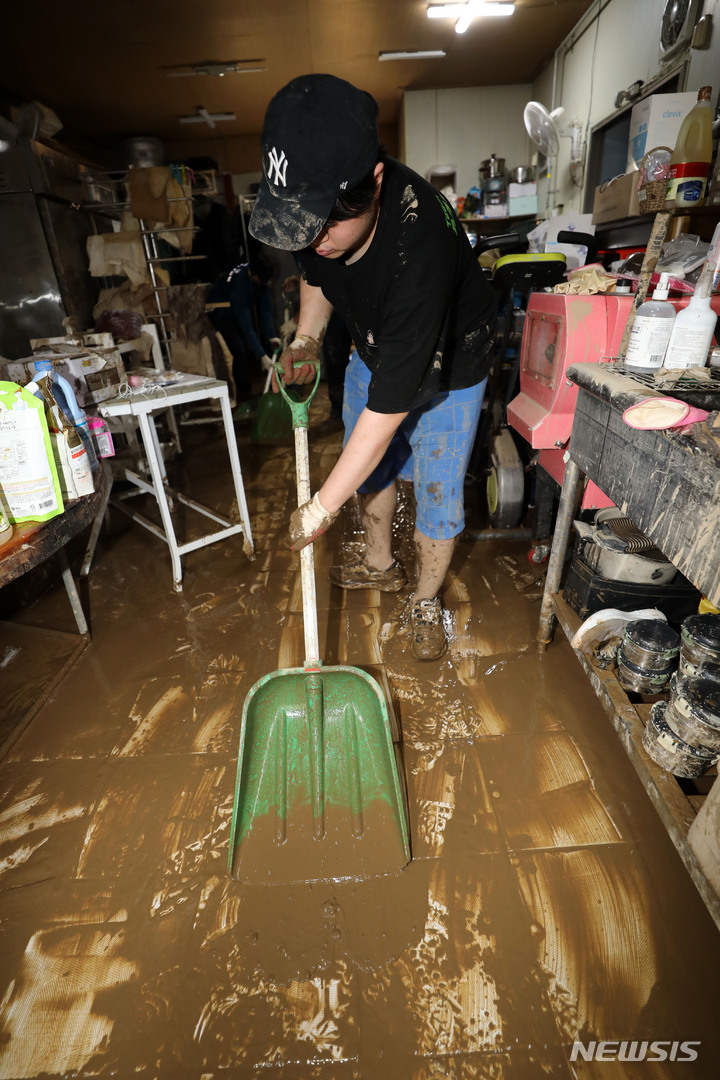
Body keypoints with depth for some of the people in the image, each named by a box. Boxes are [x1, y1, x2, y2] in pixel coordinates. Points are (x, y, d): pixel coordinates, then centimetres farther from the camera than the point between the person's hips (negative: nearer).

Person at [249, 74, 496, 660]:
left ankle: (426, 598, 25)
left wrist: (322, 508, -34)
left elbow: (387, 411, -41)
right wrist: (307, 339, -12)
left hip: (446, 368, -6)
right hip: (373, 349, 7)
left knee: (437, 493, -2)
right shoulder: (319, 205, -21)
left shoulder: (419, 245, -42)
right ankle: (381, 563, 40)